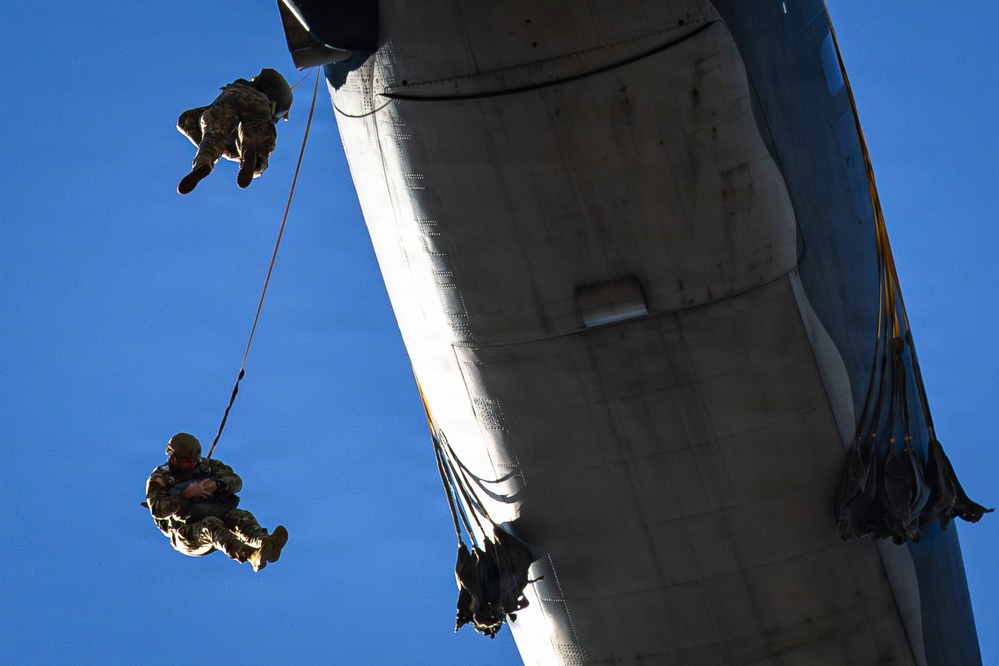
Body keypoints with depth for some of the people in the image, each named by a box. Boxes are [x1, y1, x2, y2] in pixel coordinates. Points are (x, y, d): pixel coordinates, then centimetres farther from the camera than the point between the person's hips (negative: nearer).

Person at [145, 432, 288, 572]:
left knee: (241, 516, -26)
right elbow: (157, 510, -15)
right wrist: (187, 494, -24)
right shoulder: (159, 478, 2)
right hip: (186, 534, -5)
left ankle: (265, 544, -60)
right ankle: (251, 556, -66)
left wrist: (217, 484, -17)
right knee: (212, 525, -37)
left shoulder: (206, 465, 14)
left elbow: (236, 481, 5)